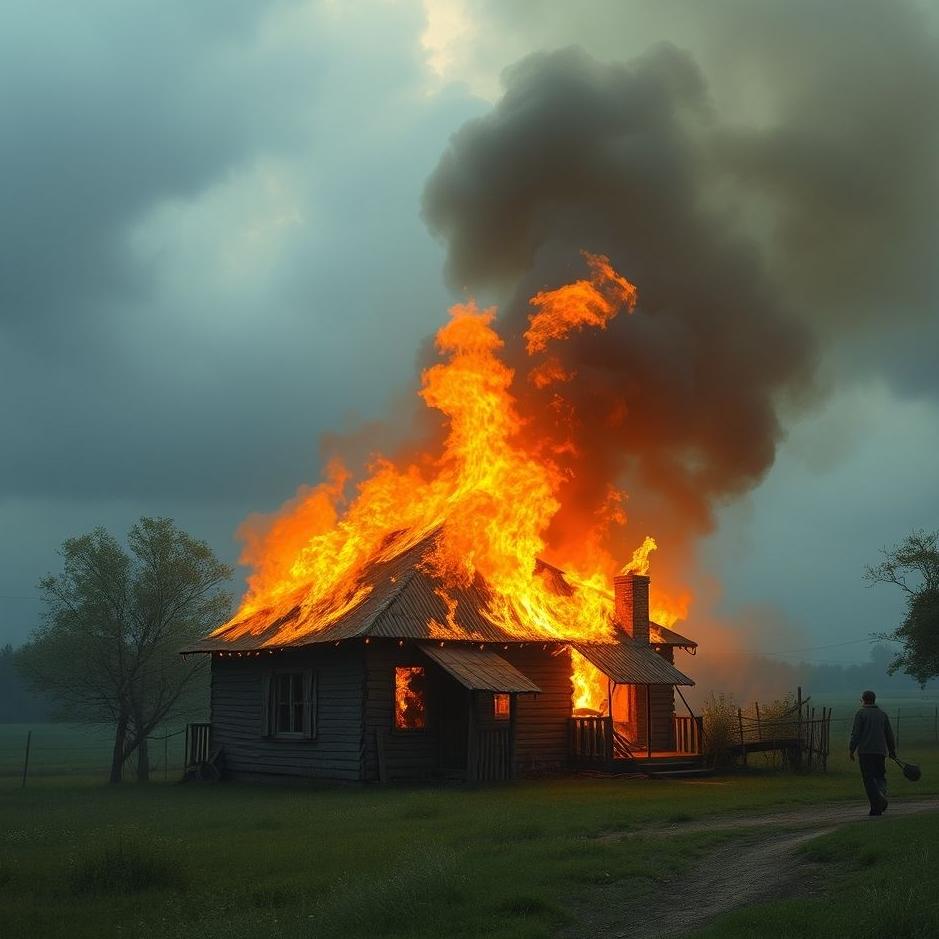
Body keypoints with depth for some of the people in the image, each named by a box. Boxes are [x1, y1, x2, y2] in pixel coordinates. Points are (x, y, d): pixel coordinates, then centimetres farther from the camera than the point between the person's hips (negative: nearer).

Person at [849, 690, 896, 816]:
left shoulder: (860, 714, 0)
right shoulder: (882, 714, 13)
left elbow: (855, 734, -7)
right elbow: (889, 735, 13)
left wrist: (852, 750, -2)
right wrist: (892, 751, 20)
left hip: (865, 752, -4)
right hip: (880, 751, 4)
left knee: (869, 779, -1)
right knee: (880, 777, 13)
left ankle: (876, 807, -12)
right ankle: (882, 797, -13)